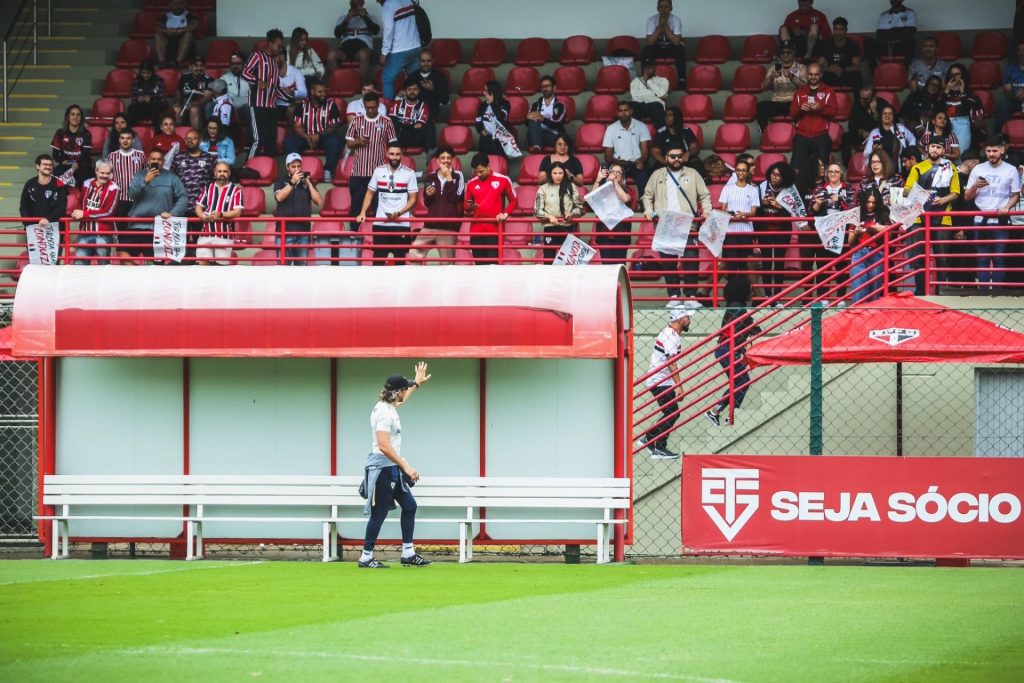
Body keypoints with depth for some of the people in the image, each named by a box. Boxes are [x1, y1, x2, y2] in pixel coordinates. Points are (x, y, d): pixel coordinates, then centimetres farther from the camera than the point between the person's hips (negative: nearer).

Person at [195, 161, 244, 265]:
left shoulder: (235, 190, 0)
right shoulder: (208, 188, 13)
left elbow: (237, 212, -8)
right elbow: (198, 207, 13)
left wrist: (220, 215, -23)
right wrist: (202, 215, -11)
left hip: (224, 234, -3)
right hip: (206, 233, 3)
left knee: (222, 264, 2)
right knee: (202, 262, -5)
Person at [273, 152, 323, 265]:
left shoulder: (306, 181, 13)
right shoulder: (281, 181, 5)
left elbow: (318, 201, 5)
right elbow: (279, 197, -13)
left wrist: (309, 184, -3)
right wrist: (292, 182, -15)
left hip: (303, 229, 3)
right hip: (286, 229, -3)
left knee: (302, 263, 3)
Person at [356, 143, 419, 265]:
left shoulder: (409, 173, -1)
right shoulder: (379, 171, 6)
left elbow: (413, 199, -1)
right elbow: (370, 193, 13)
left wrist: (398, 213, -14)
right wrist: (363, 213, -1)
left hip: (401, 223, -2)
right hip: (380, 223, 2)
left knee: (400, 259, 3)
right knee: (378, 259, -1)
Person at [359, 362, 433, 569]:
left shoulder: (388, 406, 10)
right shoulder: (385, 413, -20)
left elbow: (400, 400, 37)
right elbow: (383, 446, -27)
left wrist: (417, 383, 48)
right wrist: (406, 467, -26)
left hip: (392, 469, 11)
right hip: (383, 468, -11)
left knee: (409, 506, 11)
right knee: (380, 513, -5)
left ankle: (408, 553, 13)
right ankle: (366, 557, 2)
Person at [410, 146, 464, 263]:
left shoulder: (458, 176, 2)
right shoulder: (430, 177, 11)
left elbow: (457, 197, -12)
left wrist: (448, 177, -8)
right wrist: (428, 195, -6)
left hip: (449, 226, -4)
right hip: (430, 225, 4)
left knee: (447, 262, -3)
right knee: (413, 254, -5)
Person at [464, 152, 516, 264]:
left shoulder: (503, 180, 1)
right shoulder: (471, 184, 9)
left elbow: (513, 201, 9)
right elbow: (466, 207, 16)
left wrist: (505, 214, -8)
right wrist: (470, 207, -7)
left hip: (494, 230, -3)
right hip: (476, 230, 3)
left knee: (493, 263, -9)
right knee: (480, 264, 2)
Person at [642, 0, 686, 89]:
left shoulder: (676, 20, -16)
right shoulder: (651, 20, -15)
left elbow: (677, 42, -27)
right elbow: (650, 42, -24)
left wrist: (665, 26, -30)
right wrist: (660, 26, -30)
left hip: (672, 48, 0)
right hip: (657, 48, 1)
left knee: (680, 50, -33)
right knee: (645, 51, -31)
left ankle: (682, 80, -26)